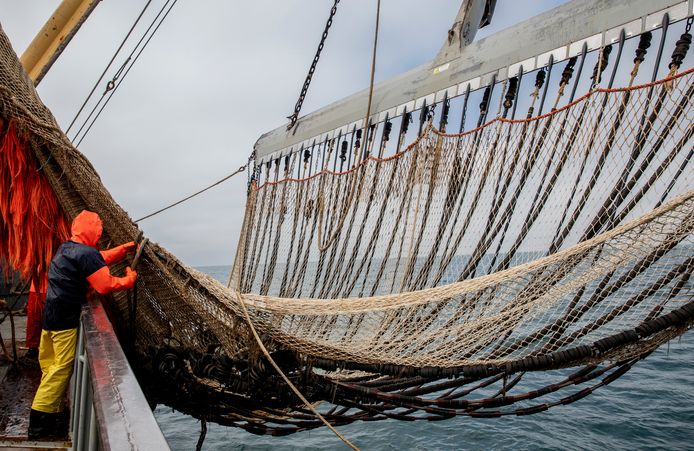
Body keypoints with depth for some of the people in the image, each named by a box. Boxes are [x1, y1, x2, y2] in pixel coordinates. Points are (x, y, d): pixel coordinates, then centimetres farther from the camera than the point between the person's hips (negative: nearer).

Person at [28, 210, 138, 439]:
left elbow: (100, 259, 22)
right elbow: (106, 285, -21)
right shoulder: (86, 253, -18)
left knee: (51, 365, 15)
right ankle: (41, 422, 4)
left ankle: (53, 411, 27)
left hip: (51, 314, 10)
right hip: (66, 319, -10)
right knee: (62, 367, -2)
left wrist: (126, 247, 21)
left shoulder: (66, 247, 12)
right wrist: (129, 279, -5)